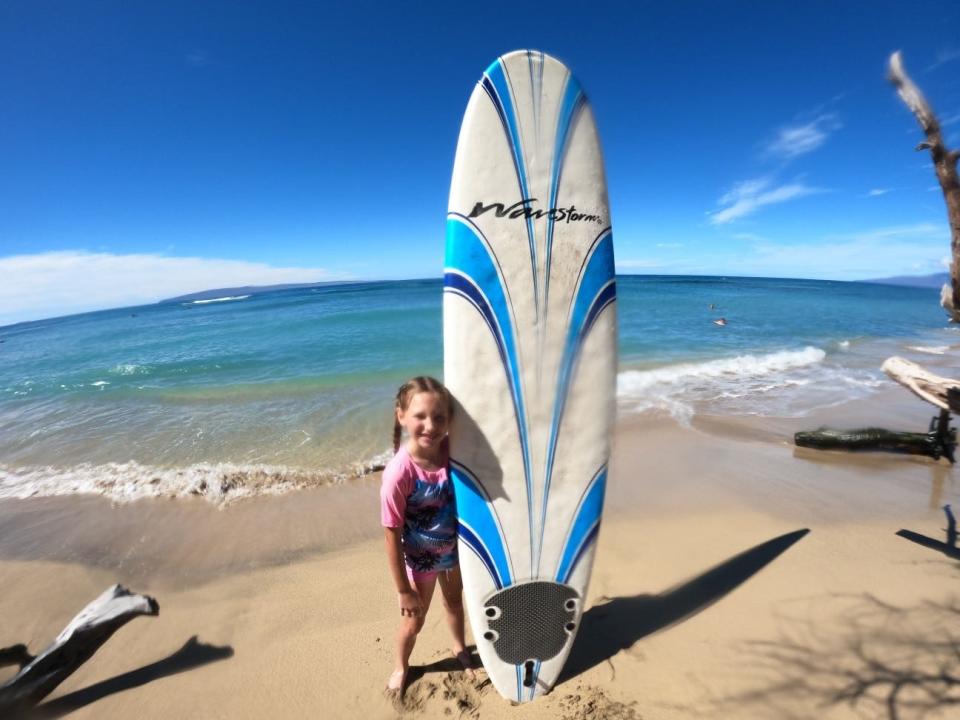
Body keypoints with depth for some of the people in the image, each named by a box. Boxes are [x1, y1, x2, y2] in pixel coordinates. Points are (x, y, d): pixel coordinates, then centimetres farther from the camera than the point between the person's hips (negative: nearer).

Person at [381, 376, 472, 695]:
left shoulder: (452, 449, -22)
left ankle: (460, 649, 61)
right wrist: (404, 590, -13)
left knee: (455, 601, 30)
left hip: (454, 548, 4)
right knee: (413, 620, 22)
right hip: (420, 558, -3)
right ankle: (401, 666, 56)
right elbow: (392, 536, -23)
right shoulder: (398, 472, -34)